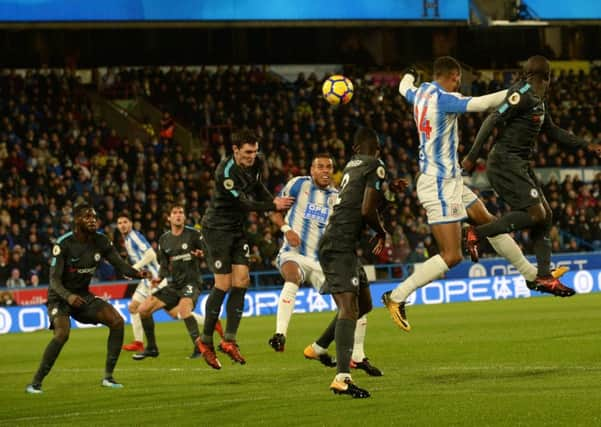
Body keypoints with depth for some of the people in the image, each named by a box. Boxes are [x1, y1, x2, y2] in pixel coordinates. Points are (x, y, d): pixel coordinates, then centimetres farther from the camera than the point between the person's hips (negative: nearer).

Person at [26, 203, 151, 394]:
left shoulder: (100, 241, -4)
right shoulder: (64, 244, -20)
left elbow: (120, 265, -2)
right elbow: (54, 279, -23)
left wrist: (138, 273, -24)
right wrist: (68, 296, -42)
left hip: (83, 295, 6)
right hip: (60, 296, -6)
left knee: (117, 321, -11)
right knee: (62, 334, -29)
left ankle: (108, 376, -2)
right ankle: (36, 383, -17)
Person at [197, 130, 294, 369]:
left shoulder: (256, 164, -1)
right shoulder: (226, 172, -24)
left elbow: (258, 187, 16)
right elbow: (243, 203, -25)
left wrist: (275, 202, -2)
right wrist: (273, 206, -29)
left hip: (237, 229, 7)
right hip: (217, 229, -7)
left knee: (242, 281, -3)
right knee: (223, 285, -9)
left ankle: (229, 340, 0)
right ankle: (206, 342, 3)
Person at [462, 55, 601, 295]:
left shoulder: (537, 100, 16)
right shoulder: (522, 94, -14)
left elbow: (553, 132, 27)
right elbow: (493, 121, -20)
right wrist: (472, 156, -23)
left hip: (520, 165, 10)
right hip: (506, 164, -10)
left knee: (546, 215, 7)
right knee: (535, 214, -16)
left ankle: (543, 277, 8)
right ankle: (477, 234, -8)